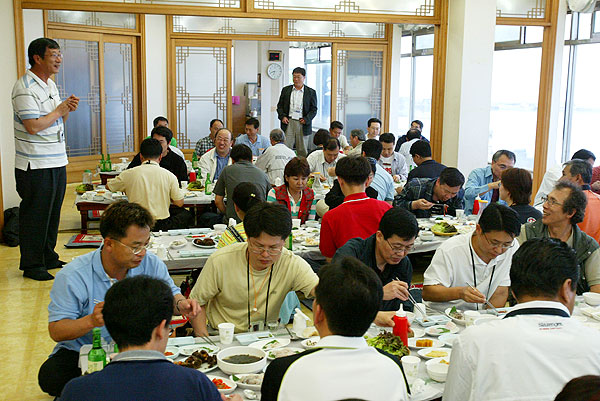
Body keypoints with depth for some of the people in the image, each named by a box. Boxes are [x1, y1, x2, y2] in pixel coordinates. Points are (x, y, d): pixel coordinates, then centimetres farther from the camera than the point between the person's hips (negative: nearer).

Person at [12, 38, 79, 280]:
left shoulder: (51, 84, 14)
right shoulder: (24, 88, -15)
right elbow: (34, 126, -23)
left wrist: (68, 110, 1)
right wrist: (60, 109, -12)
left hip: (57, 161, 9)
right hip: (35, 166, -9)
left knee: (53, 213, 16)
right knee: (35, 215, 1)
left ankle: (48, 258, 28)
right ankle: (31, 265, 12)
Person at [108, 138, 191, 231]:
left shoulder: (128, 174, -2)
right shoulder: (169, 175, -5)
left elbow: (108, 187, 17)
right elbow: (179, 203, 1)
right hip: (162, 226, -2)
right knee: (186, 214, 25)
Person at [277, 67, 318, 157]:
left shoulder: (311, 92, 6)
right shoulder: (286, 90, 11)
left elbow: (314, 109, 5)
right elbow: (280, 106, 13)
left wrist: (306, 119, -9)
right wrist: (282, 116, -4)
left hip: (302, 123, -1)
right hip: (288, 122, 1)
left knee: (302, 150, 3)